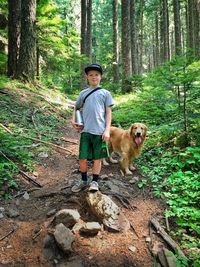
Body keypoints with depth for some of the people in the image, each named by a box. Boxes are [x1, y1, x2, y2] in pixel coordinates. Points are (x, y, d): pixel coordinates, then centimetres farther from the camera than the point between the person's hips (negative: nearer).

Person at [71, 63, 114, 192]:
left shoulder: (105, 93, 5)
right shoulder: (83, 93, 11)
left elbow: (109, 113, 2)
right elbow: (76, 108, 23)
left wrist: (107, 130, -6)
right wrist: (73, 120, 5)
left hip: (100, 131, -2)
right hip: (85, 131, 2)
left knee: (97, 158, 7)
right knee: (82, 158, 6)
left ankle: (95, 182, 24)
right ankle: (84, 180, 27)